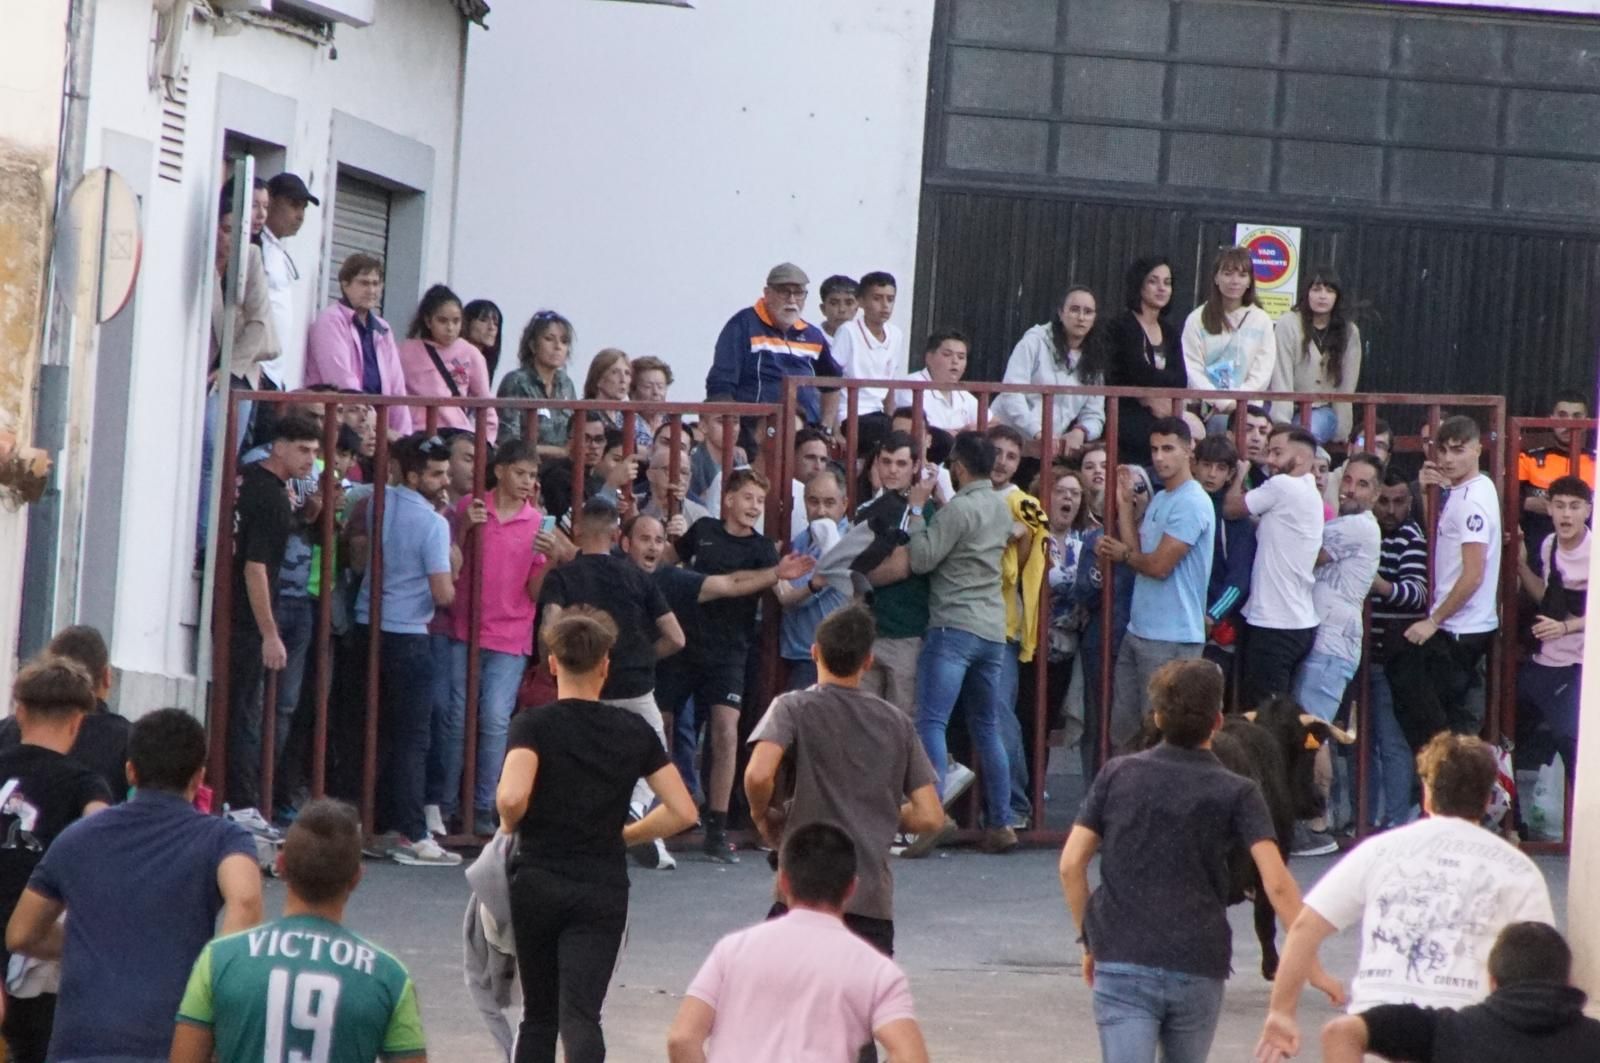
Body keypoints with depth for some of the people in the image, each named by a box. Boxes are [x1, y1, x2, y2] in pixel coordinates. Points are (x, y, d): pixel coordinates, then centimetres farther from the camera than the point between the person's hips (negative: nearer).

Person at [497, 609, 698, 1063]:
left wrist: (509, 826, 0)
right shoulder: (634, 732, 4)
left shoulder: (533, 725, -6)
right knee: (581, 1014, -7)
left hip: (537, 884, -1)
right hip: (603, 890, 1)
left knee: (539, 1015, 15)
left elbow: (512, 797, -22)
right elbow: (682, 812, 3)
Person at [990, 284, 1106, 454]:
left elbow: (1094, 416, 10)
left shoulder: (1093, 360, 14)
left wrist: (1080, 432, -13)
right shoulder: (1036, 341, 0)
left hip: (1049, 448, 4)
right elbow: (1011, 391, -11)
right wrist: (1037, 432, -22)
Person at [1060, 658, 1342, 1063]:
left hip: (1122, 959, 0)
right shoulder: (1237, 794, 1)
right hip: (1198, 969, 0)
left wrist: (1089, 940, 16)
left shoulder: (1117, 775, 6)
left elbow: (1071, 864, 4)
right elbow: (1277, 883, -9)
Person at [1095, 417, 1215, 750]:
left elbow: (1159, 565, -17)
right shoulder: (1157, 500, 15)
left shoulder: (1192, 503, -14)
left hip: (1171, 638, -9)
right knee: (1123, 731, 11)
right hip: (1138, 632, 9)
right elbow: (1137, 554, 8)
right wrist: (1125, 503, 8)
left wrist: (1122, 554, 2)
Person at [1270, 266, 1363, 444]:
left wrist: (1341, 432, -4)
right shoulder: (1287, 325, -9)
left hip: (1322, 410, 2)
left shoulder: (1349, 332, 0)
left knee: (1311, 433, -31)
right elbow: (1281, 381, -13)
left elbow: (1346, 388, -1)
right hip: (1290, 407, -2)